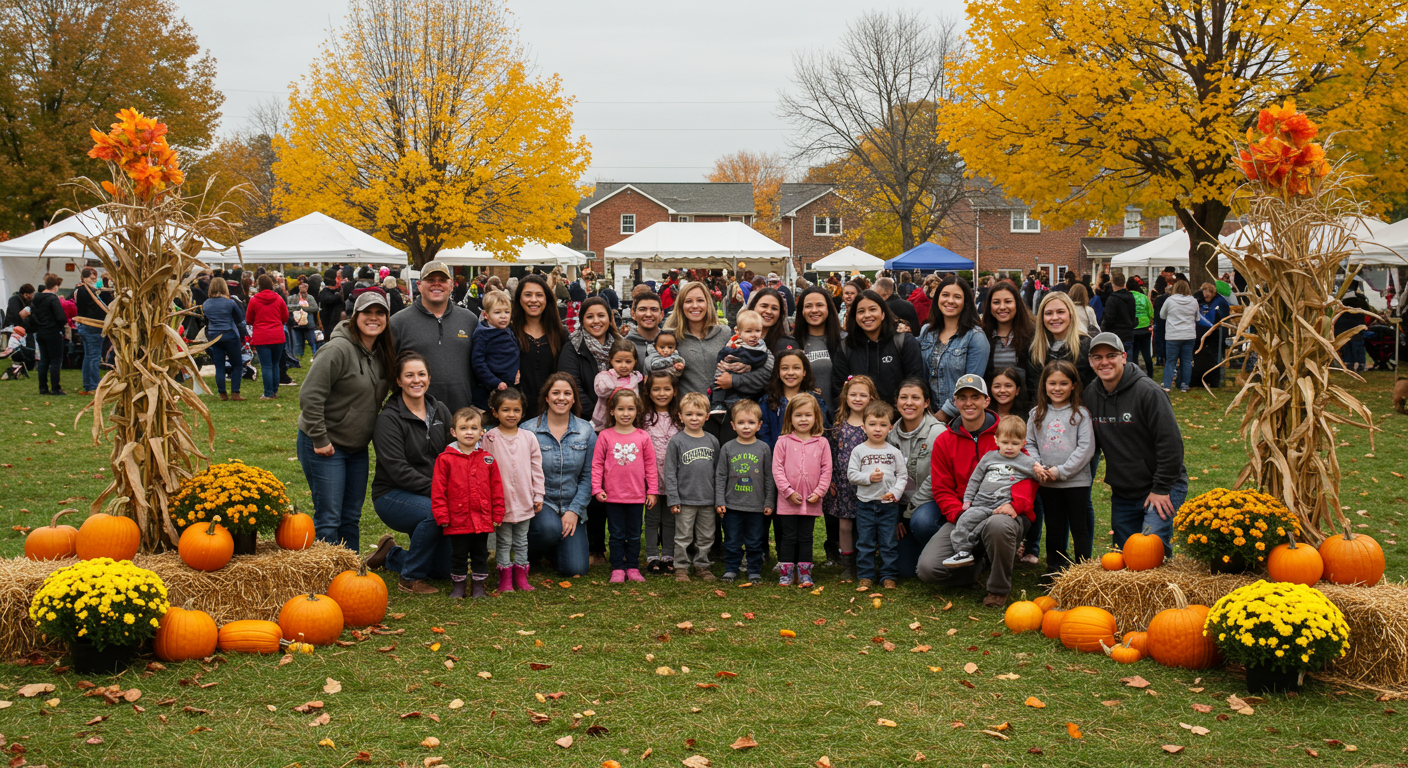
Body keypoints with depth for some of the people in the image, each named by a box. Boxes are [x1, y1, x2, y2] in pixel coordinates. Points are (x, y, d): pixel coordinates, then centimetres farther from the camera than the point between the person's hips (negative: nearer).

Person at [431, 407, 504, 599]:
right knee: (458, 555, 9)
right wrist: (442, 516, -8)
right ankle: (458, 586, 21)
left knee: (480, 554, 11)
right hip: (457, 520, -2)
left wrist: (497, 515, 4)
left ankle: (479, 586, 22)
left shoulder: (487, 459, 4)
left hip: (483, 520, 2)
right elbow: (438, 490, -4)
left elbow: (496, 488, 7)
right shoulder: (445, 459, -5)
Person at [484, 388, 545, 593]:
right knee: (503, 541, 3)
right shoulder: (490, 438, -4)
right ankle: (505, 580, 9)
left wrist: (538, 495, 6)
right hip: (501, 500, -3)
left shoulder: (529, 437, 4)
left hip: (524, 500, 3)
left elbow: (536, 467, 8)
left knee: (521, 541, 10)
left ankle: (521, 578, 17)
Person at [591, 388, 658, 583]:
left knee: (634, 535, 10)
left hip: (636, 495, 1)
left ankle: (633, 568, 19)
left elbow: (650, 465, 5)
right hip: (612, 494, -1)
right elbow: (597, 463, -1)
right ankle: (617, 569, 13)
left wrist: (652, 490, 3)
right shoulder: (605, 436, -3)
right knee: (617, 535, 6)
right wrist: (597, 489, -6)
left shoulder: (643, 437, 1)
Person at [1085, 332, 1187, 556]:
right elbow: (1092, 443, 16)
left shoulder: (1147, 391, -16)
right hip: (1122, 494, 7)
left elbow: (1170, 442, -17)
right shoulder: (1090, 394, 3)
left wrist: (1161, 489, -16)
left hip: (1162, 489, -6)